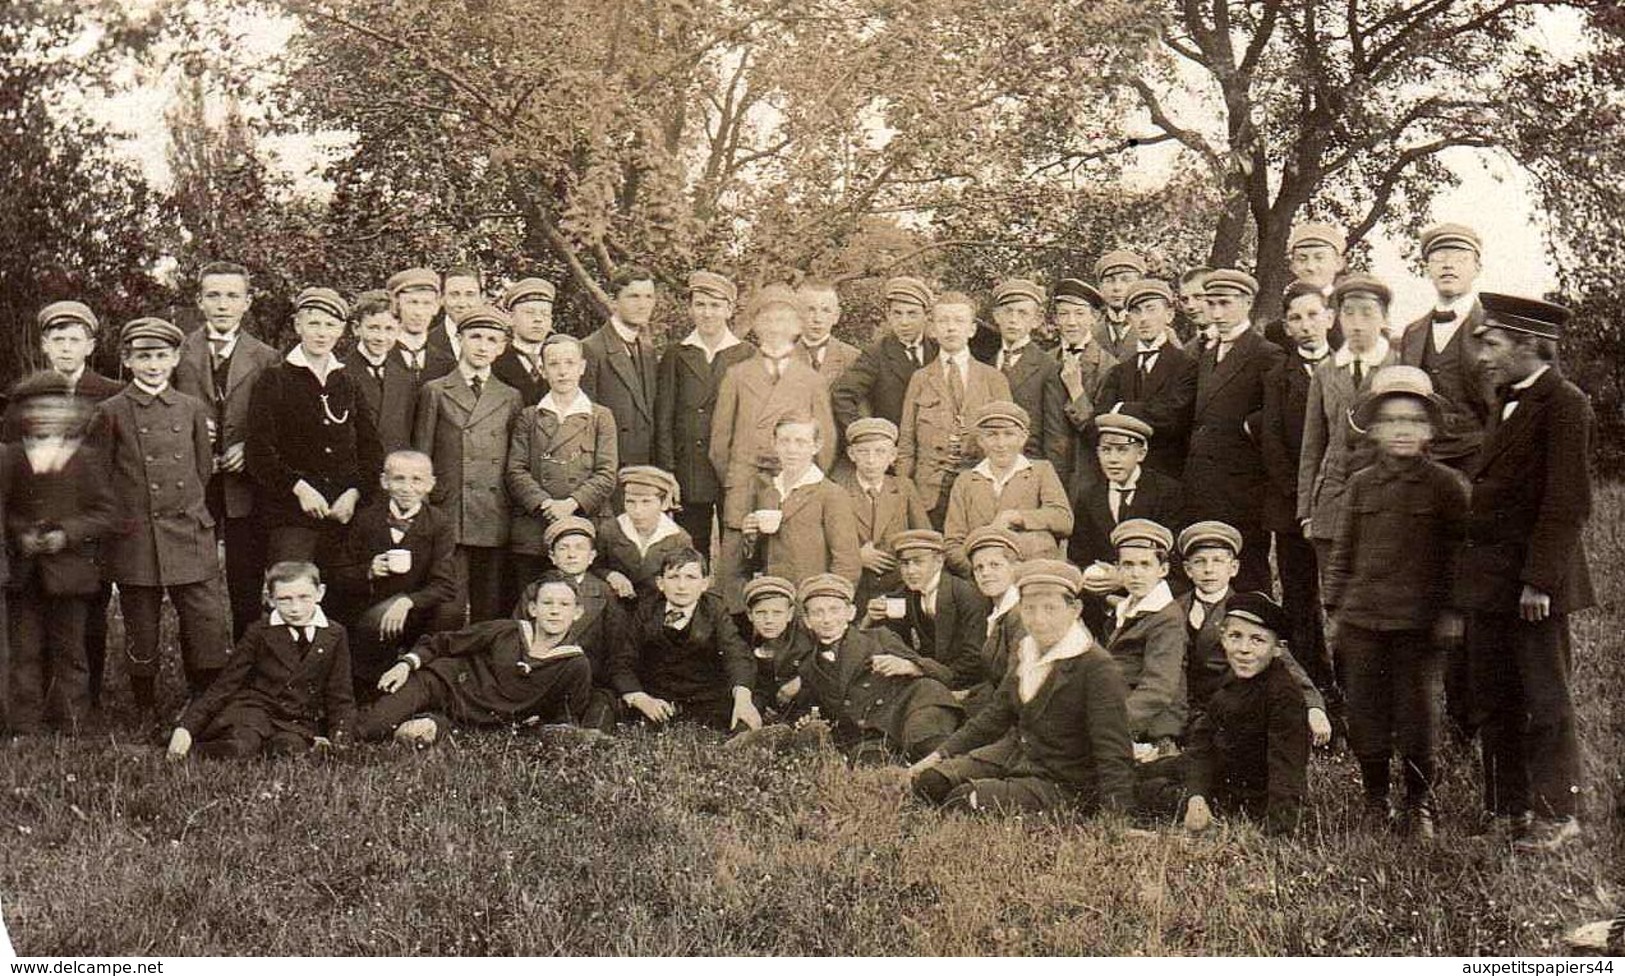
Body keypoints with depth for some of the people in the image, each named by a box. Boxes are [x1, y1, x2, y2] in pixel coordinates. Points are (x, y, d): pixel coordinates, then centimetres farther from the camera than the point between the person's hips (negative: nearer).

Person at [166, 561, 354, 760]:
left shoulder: (334, 636, 5)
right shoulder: (259, 633, 3)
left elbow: (340, 698, 11)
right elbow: (223, 685, 2)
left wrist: (337, 741, -7)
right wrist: (185, 727, -9)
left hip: (299, 723, 1)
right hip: (253, 710, -1)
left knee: (289, 749, -35)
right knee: (241, 747, -34)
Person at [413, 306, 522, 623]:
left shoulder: (511, 398, 14)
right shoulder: (434, 392, 9)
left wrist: (517, 515, 6)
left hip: (496, 520, 2)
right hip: (448, 516, -2)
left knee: (491, 613, 2)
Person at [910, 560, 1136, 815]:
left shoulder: (1097, 668, -21)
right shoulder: (1025, 652, 5)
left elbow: (1112, 751, -23)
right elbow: (995, 717, 16)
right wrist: (939, 755, 10)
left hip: (1063, 785, -8)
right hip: (1013, 755, 8)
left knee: (964, 801, -22)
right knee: (928, 780, -3)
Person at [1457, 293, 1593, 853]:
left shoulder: (1563, 404, -13)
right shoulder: (1508, 401, 14)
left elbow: (1567, 502, -17)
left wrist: (1541, 580, -20)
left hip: (1533, 578, -9)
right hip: (1489, 577, 9)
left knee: (1545, 699, 2)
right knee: (1493, 700, 14)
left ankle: (1557, 816, 13)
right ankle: (1507, 811, 24)